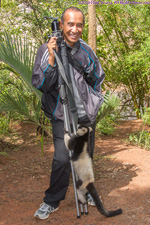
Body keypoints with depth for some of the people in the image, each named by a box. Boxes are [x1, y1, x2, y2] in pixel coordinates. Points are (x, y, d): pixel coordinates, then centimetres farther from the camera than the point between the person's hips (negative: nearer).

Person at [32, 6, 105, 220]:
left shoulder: (86, 50, 2)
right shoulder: (46, 50, -11)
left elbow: (98, 79, 17)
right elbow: (41, 84, -18)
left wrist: (93, 103, 11)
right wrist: (51, 58, -28)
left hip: (87, 114, 4)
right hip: (62, 116, -4)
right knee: (62, 159, -12)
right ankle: (52, 201, 10)